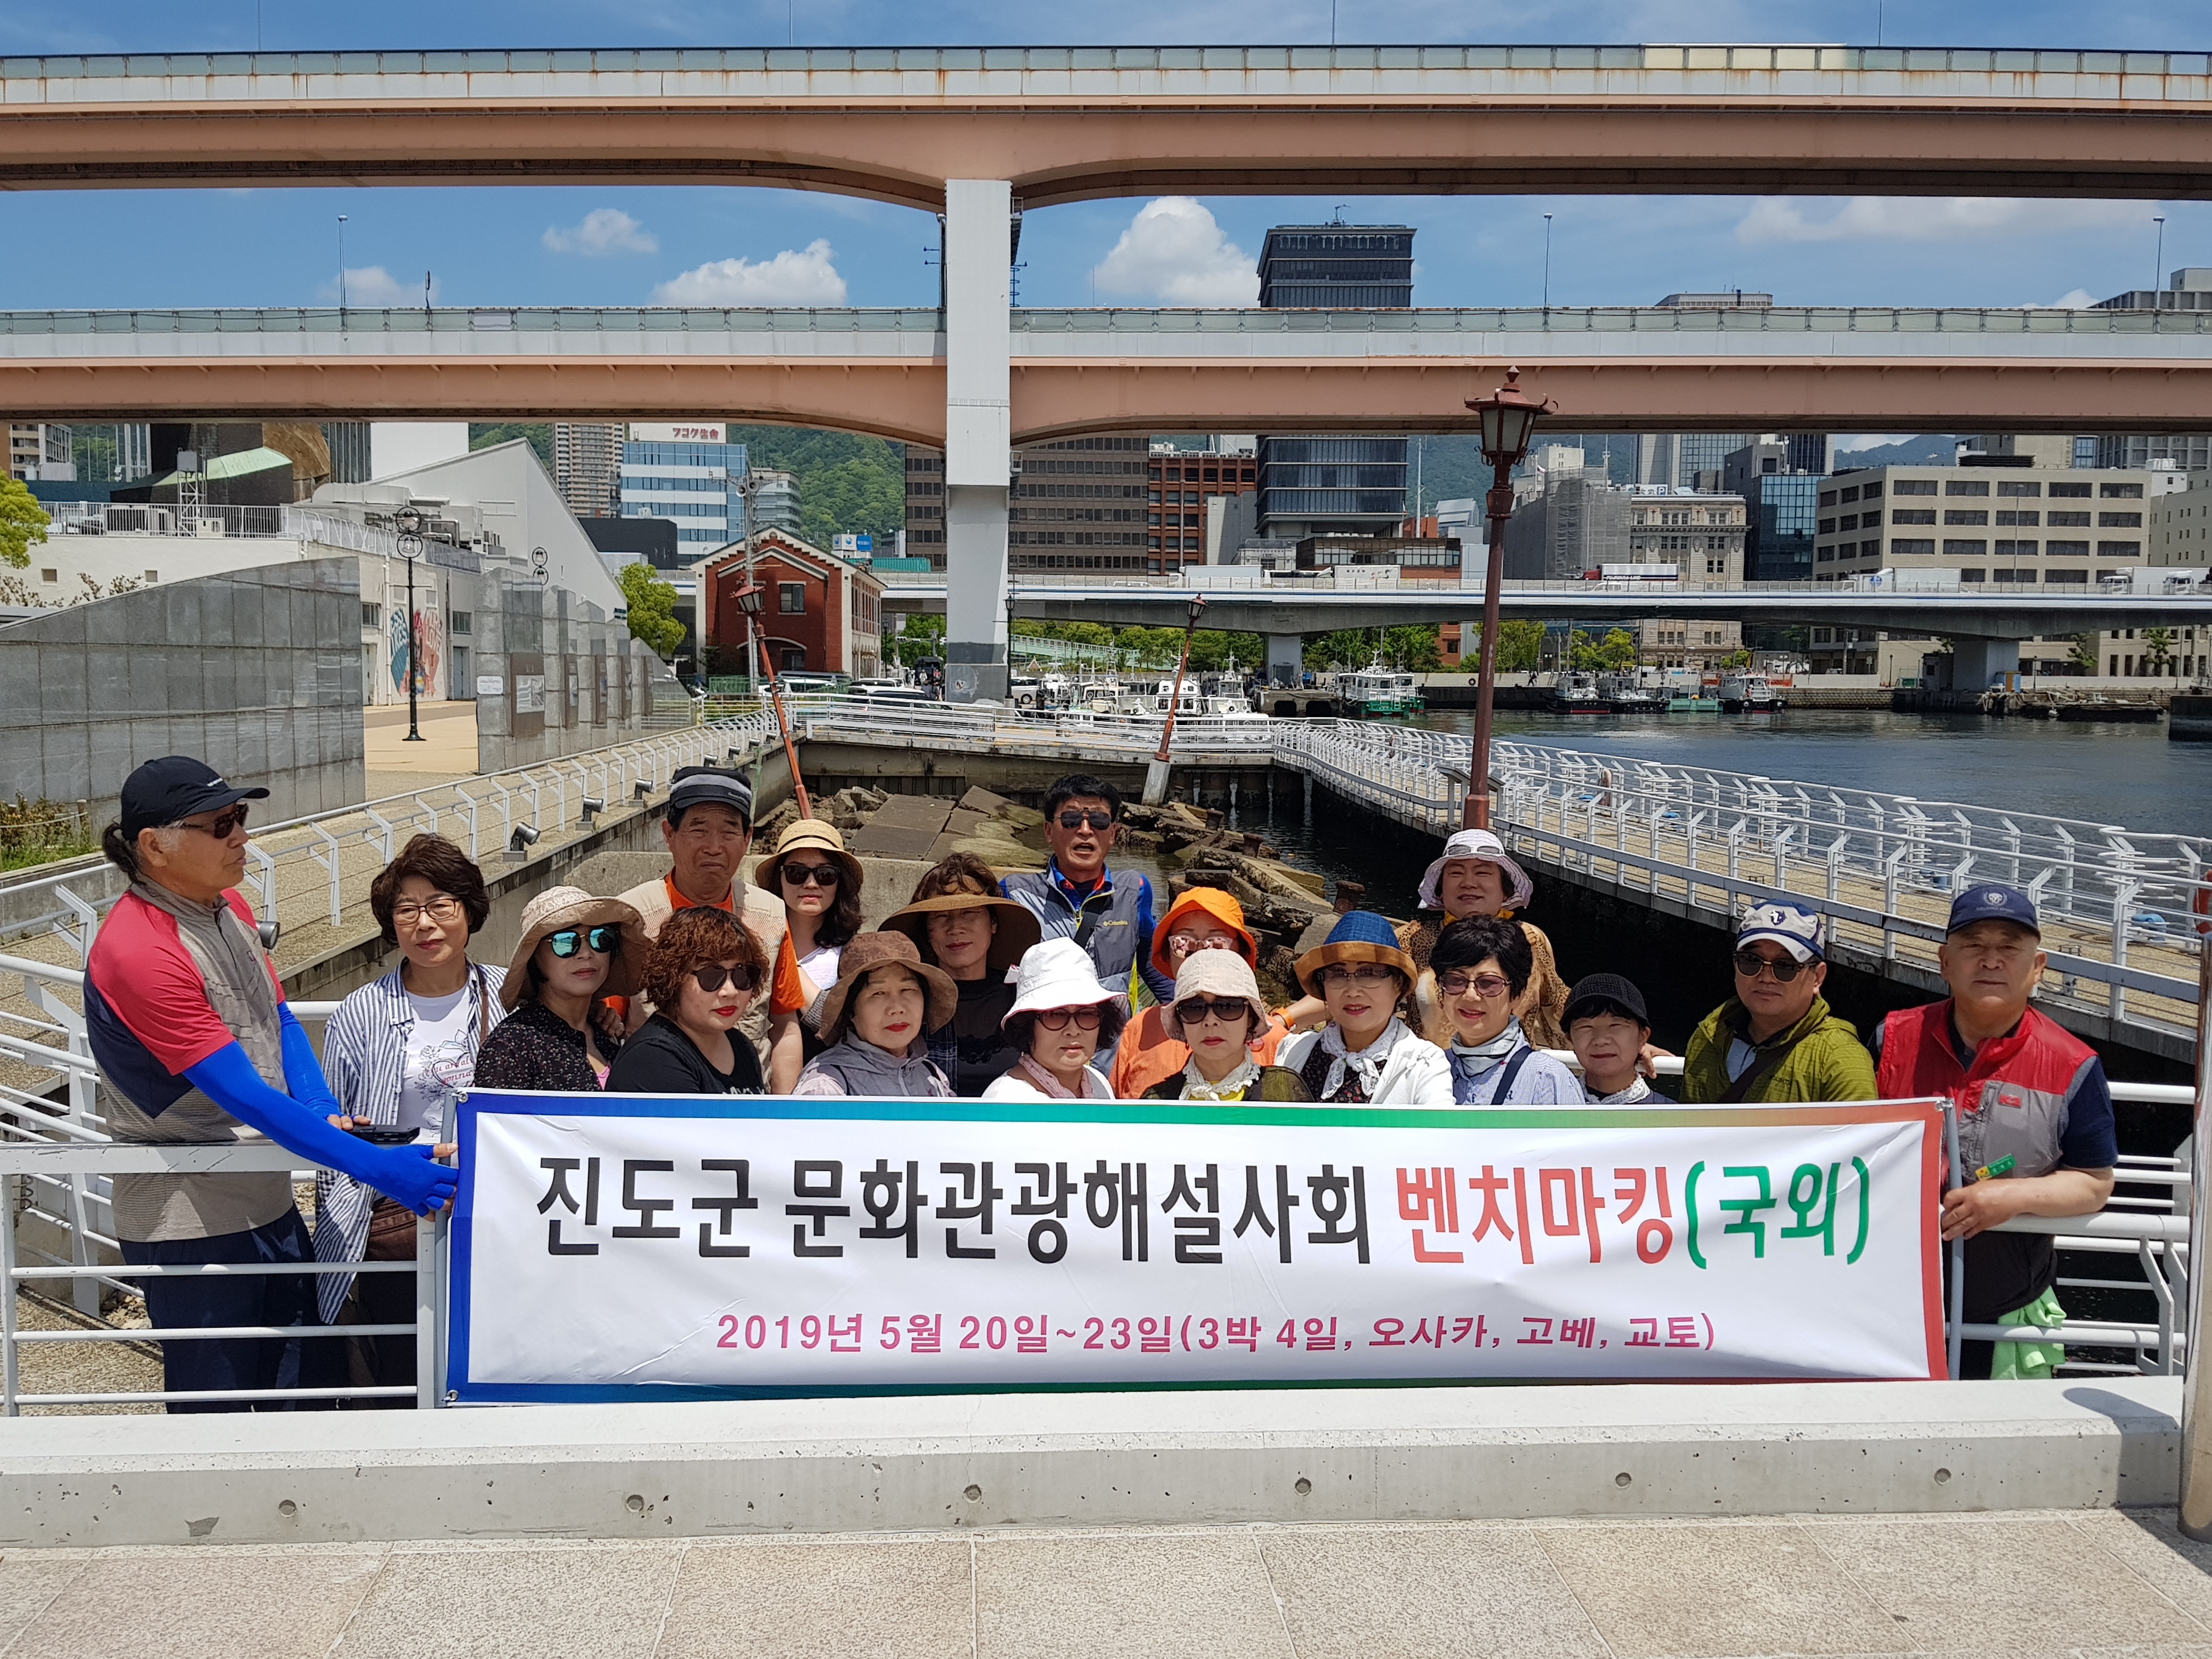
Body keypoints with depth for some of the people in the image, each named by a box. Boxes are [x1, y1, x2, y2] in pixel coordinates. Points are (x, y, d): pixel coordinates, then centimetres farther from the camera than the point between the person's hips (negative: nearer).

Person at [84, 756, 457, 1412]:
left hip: (267, 1202, 8)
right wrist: (378, 1167, -30)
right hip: (193, 1226, -8)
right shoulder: (138, 952, -24)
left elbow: (280, 1018, 11)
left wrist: (321, 1110, -9)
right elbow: (245, 1096, -27)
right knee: (216, 1412, 6)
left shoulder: (229, 907, 4)